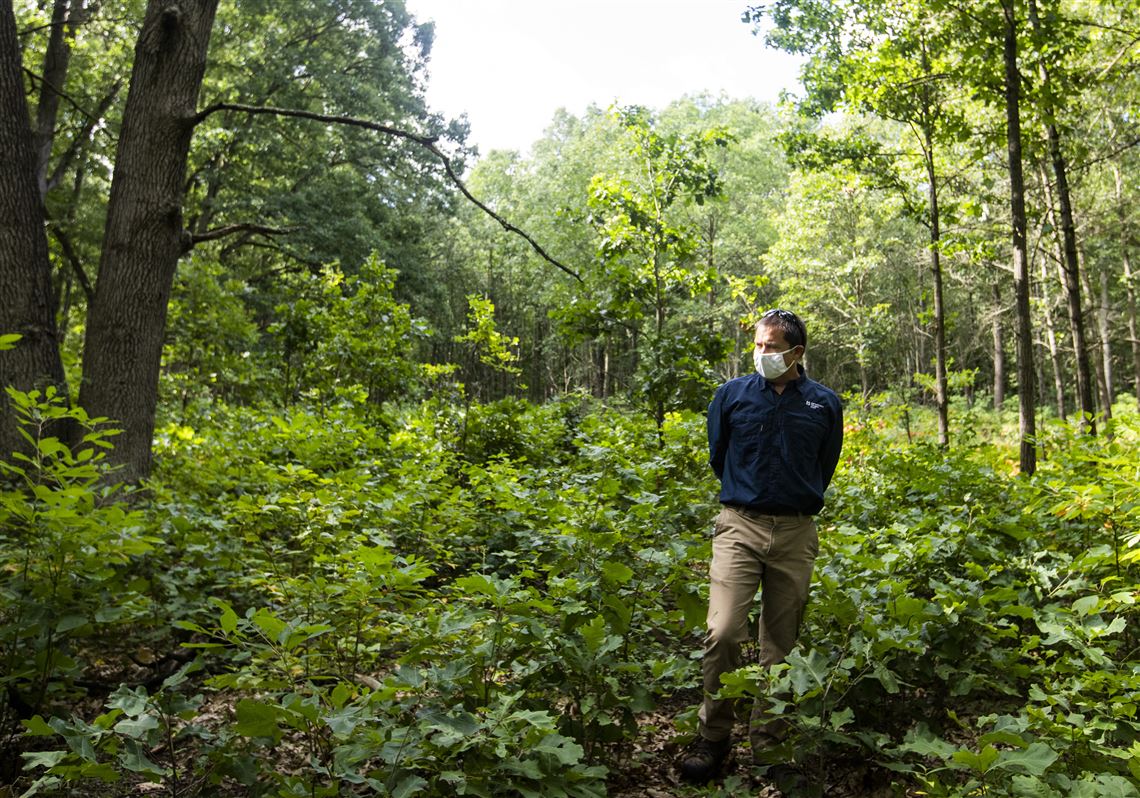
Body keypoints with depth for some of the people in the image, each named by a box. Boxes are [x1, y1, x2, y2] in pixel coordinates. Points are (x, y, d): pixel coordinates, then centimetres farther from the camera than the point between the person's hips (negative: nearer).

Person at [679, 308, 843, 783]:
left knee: (781, 643, 8)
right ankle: (713, 737, 5)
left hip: (795, 533, 1)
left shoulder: (824, 404, 4)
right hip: (740, 526, -1)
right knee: (723, 633, -12)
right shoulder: (732, 395, 2)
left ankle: (768, 741, 23)